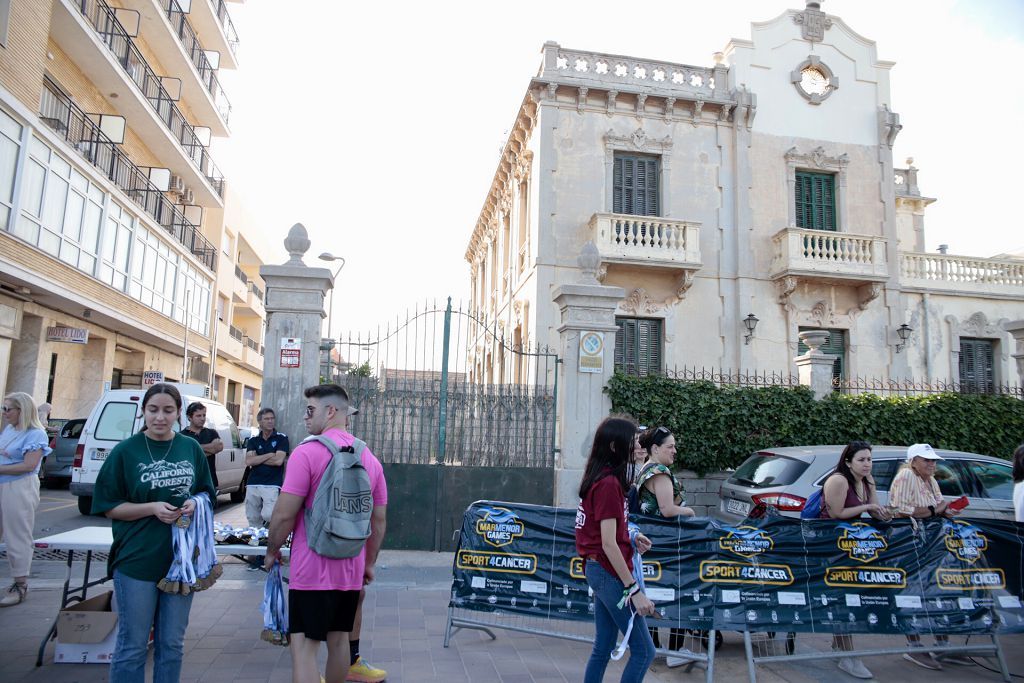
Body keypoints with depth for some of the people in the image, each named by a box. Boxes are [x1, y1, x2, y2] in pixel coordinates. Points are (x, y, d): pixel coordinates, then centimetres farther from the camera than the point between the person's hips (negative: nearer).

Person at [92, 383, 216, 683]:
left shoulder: (191, 448, 2)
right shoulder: (125, 451, -6)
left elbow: (207, 492, 12)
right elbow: (109, 506, -3)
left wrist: (196, 503, -11)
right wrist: (152, 508, -19)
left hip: (182, 559, 3)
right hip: (136, 560, -3)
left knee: (172, 644, 15)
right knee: (133, 646, 8)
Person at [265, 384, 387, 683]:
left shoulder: (307, 452, -12)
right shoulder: (371, 459, 6)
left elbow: (284, 514, -14)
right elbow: (379, 520, 10)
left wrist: (272, 551, 3)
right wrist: (369, 563, 20)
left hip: (313, 568, -6)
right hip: (351, 569, 6)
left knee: (304, 646, -1)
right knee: (338, 640, 17)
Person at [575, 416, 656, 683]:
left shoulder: (598, 478, 8)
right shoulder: (610, 483, -19)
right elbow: (609, 544, -21)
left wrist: (631, 537, 3)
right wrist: (634, 590, -20)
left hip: (596, 570, 9)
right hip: (611, 573, -9)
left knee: (603, 648, 16)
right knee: (644, 651, 1)